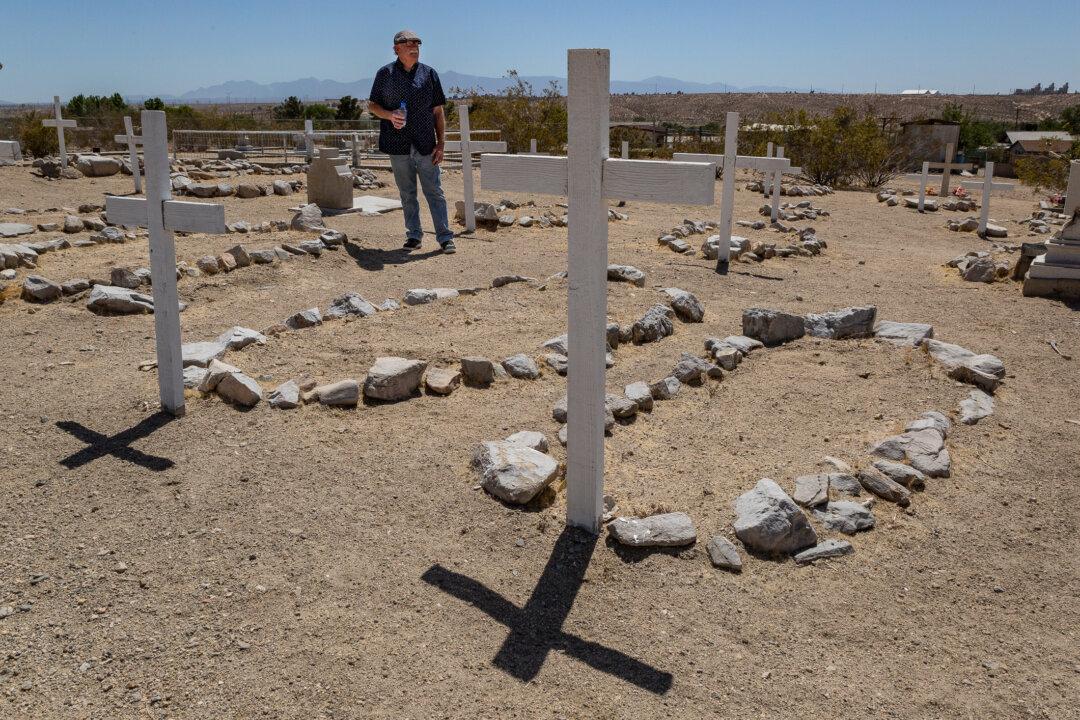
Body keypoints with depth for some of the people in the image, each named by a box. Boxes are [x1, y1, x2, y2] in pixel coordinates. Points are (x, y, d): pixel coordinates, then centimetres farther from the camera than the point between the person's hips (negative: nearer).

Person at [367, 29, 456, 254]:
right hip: (398, 143, 0)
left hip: (425, 143, 0)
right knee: (407, 193, 8)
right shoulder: (385, 74, 4)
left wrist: (441, 143, 1)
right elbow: (372, 105, 10)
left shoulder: (429, 73, 7)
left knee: (434, 191, -2)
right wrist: (390, 115, -12)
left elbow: (438, 111, 8)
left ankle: (445, 237, 0)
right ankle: (413, 235, 17)